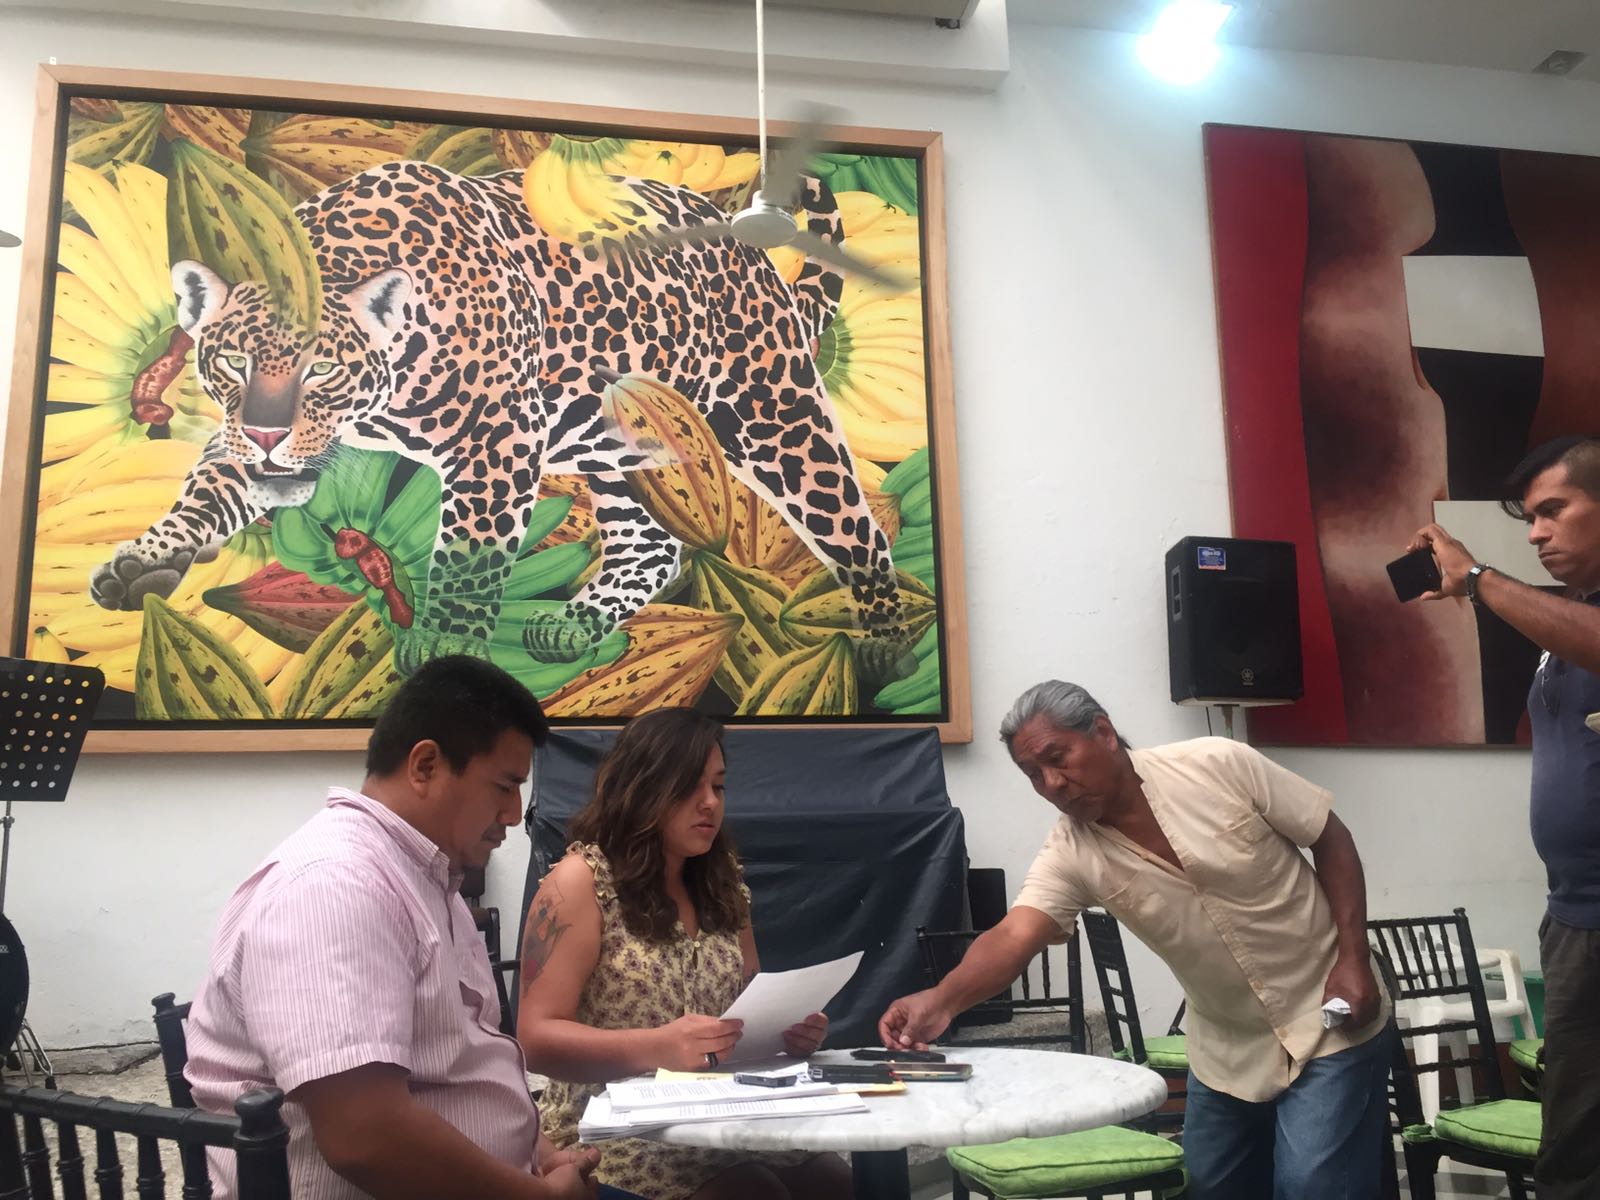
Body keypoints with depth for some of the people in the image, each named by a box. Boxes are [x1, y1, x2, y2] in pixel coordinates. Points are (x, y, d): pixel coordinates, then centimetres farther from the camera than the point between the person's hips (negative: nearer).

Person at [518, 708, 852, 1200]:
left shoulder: (721, 885, 11)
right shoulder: (581, 881, -8)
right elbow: (537, 1037, -14)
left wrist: (787, 1027, -6)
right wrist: (657, 1047, -28)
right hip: (613, 1133, -5)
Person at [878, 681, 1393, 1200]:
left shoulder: (1219, 764, -18)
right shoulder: (1071, 854, -13)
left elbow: (1331, 840, -8)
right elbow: (1013, 936, -28)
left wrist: (1353, 958, -15)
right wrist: (942, 999, -46)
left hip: (1331, 1025, -3)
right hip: (1227, 1050, 4)